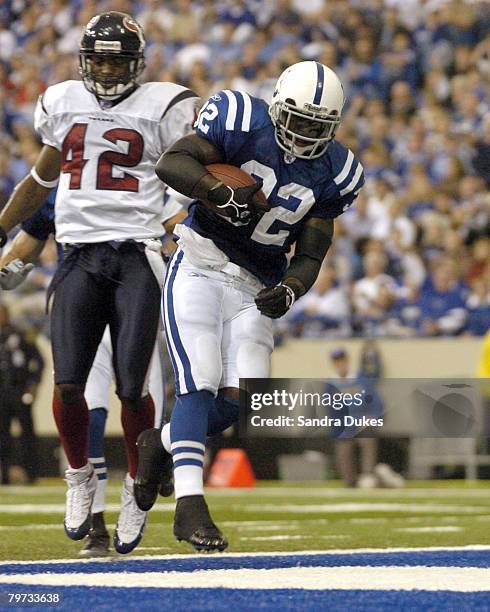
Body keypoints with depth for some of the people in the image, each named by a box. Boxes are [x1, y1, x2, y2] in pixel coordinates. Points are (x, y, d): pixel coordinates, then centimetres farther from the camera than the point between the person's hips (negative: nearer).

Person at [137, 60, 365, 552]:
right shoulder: (244, 122, -10)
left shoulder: (332, 173, 2)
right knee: (200, 385, -16)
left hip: (254, 288, 4)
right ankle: (189, 505, -18)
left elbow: (310, 255, 5)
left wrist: (289, 290, -16)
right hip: (200, 267, -4)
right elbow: (171, 163, -18)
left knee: (237, 399, -5)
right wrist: (220, 194, -35)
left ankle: (161, 447, 24)